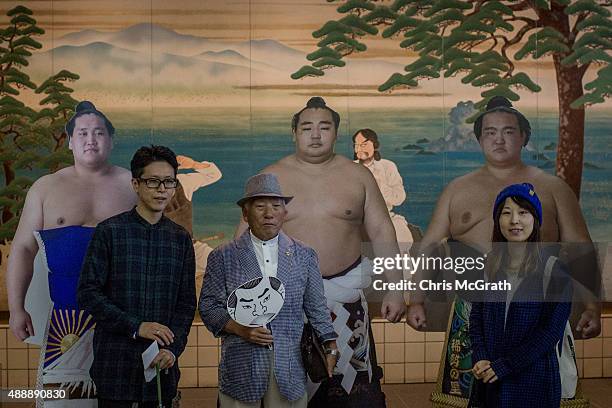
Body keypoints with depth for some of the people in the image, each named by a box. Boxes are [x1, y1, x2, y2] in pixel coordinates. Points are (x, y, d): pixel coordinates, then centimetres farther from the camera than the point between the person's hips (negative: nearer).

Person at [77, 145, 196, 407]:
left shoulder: (181, 238, 8)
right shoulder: (109, 231, -2)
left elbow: (187, 302, 7)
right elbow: (88, 293, -7)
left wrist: (173, 349, -7)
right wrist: (135, 326, -16)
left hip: (163, 365, 3)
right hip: (115, 365, -3)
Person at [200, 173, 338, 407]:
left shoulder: (304, 256, 8)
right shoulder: (223, 257, 3)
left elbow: (316, 307, 10)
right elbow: (208, 306, 3)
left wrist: (330, 346, 2)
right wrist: (240, 329, -11)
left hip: (289, 369, 1)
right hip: (241, 368, -1)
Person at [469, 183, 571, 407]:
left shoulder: (554, 269, -9)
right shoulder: (488, 267, 4)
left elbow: (552, 331, -13)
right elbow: (476, 317, 5)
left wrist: (502, 366, -14)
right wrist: (480, 359, -11)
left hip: (534, 377, -3)